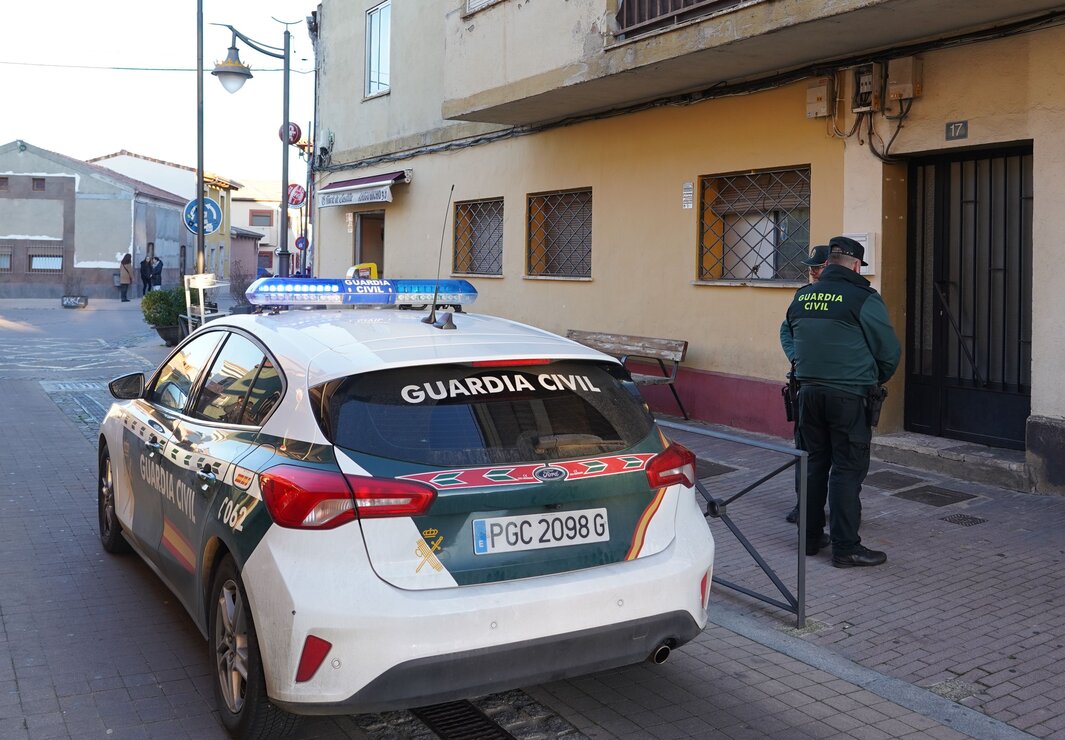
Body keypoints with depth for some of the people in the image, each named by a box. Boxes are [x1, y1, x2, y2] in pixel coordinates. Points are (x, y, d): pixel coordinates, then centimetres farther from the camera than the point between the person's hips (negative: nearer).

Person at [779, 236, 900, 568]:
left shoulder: (802, 296, 8)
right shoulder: (863, 298, -10)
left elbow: (786, 333, 25)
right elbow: (889, 350, -3)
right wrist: (876, 380, 14)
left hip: (809, 391, 6)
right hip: (849, 395, -6)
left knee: (814, 464, 15)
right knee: (847, 469, -1)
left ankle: (810, 538, 22)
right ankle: (846, 547, 3)